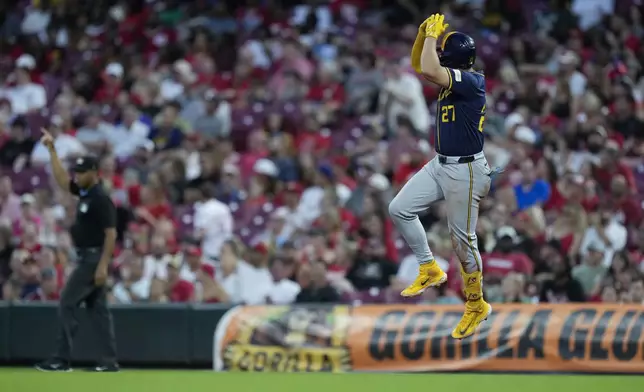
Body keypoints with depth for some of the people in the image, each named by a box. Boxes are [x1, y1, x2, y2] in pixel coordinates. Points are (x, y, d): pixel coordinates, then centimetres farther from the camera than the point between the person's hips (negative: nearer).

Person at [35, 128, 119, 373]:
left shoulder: (101, 199, -17)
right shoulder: (84, 192, 10)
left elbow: (111, 234, -20)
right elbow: (61, 180, 19)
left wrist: (103, 265, -25)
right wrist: (52, 150, 13)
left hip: (94, 258, -10)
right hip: (87, 258, 10)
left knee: (67, 304, -8)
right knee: (97, 307, 8)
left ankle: (62, 360, -6)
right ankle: (110, 361, 7)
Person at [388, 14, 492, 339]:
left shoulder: (471, 81, -22)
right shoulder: (453, 77, 5)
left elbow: (428, 71, -35)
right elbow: (418, 65, 15)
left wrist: (432, 35, -22)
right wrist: (423, 34, -1)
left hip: (465, 171, -9)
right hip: (440, 165, 9)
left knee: (462, 239, 1)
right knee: (399, 209, 5)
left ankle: (476, 305, 17)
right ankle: (429, 269, 18)